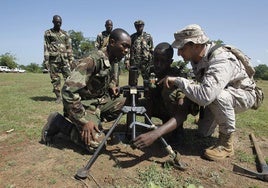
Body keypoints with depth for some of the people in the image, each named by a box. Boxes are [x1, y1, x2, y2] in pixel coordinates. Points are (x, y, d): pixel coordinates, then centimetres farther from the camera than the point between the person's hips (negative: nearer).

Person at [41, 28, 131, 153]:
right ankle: (57, 122, -1)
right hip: (85, 104, -8)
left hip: (100, 101, 8)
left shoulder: (113, 61, 1)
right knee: (95, 143, -21)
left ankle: (95, 120, 5)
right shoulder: (93, 60, -25)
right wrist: (84, 120, -30)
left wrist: (112, 86, -1)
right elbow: (68, 90, -31)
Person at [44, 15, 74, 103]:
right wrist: (46, 60, -4)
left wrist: (71, 59, 4)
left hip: (64, 59, 1)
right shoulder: (48, 33, 9)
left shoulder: (65, 34, 14)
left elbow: (69, 47, 11)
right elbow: (46, 47, 3)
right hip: (53, 59, -1)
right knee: (55, 79, 2)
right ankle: (58, 96, 10)